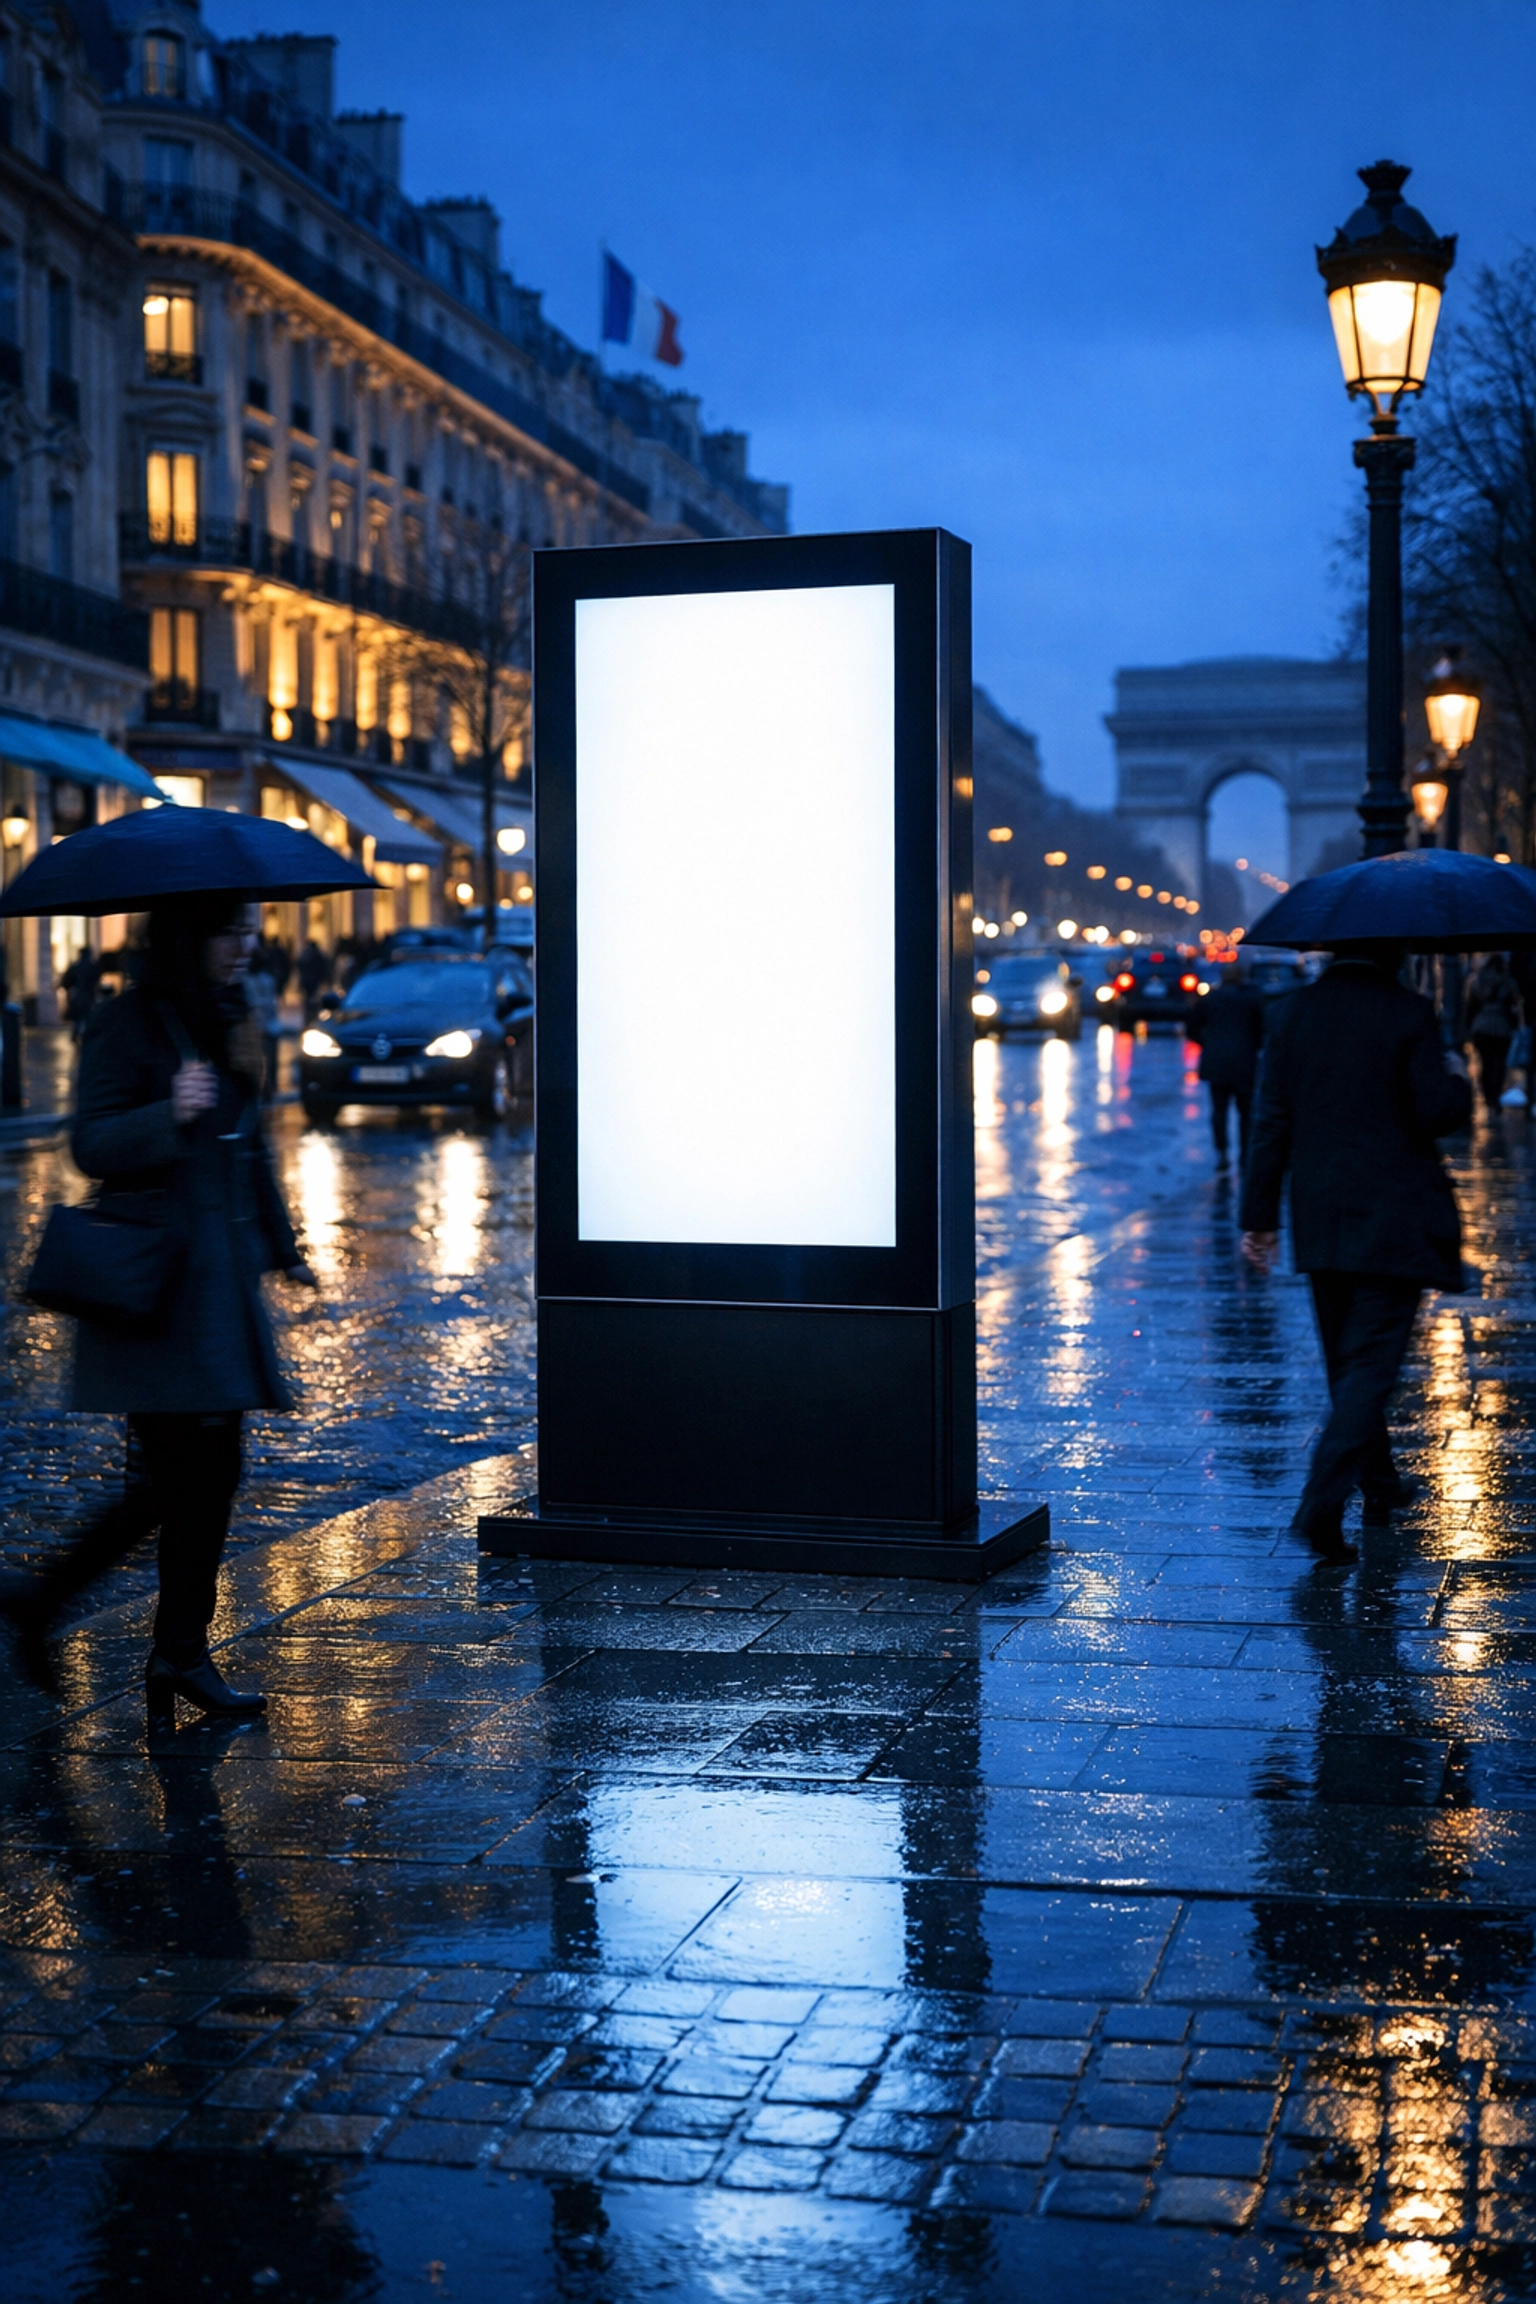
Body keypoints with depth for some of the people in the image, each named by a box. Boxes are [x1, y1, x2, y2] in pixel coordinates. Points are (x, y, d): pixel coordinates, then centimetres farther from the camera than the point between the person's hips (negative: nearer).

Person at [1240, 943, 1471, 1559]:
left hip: (1321, 1219, 5)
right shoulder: (1409, 1013, -11)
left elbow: (1271, 1121, 0)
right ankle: (1322, 1503, -16)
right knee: (1370, 1363, -4)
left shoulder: (1292, 1014, 2)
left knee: (1346, 1361, 18)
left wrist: (1260, 1215, 4)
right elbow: (1437, 1114, -12)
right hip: (1394, 1219, -5)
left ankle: (1378, 1483, 34)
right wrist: (1457, 1081, 10)